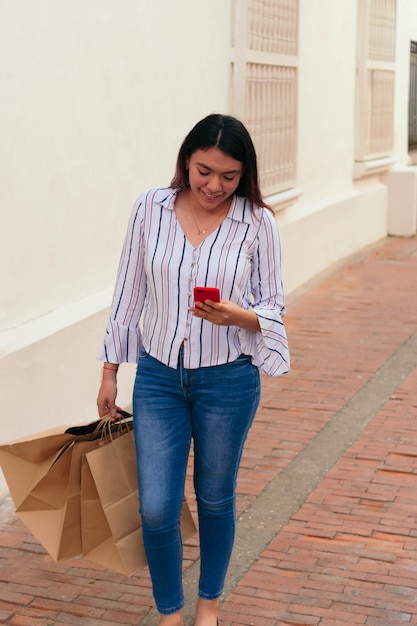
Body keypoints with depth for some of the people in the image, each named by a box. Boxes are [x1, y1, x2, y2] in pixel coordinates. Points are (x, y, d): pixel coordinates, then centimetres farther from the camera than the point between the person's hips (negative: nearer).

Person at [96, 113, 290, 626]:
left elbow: (273, 308, -2)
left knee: (215, 498, 15)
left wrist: (236, 315, -25)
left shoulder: (257, 223, -8)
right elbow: (129, 294, 3)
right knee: (156, 508, -1)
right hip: (158, 375, 1)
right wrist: (109, 372, 6)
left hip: (228, 379, -1)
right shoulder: (151, 209, -4)